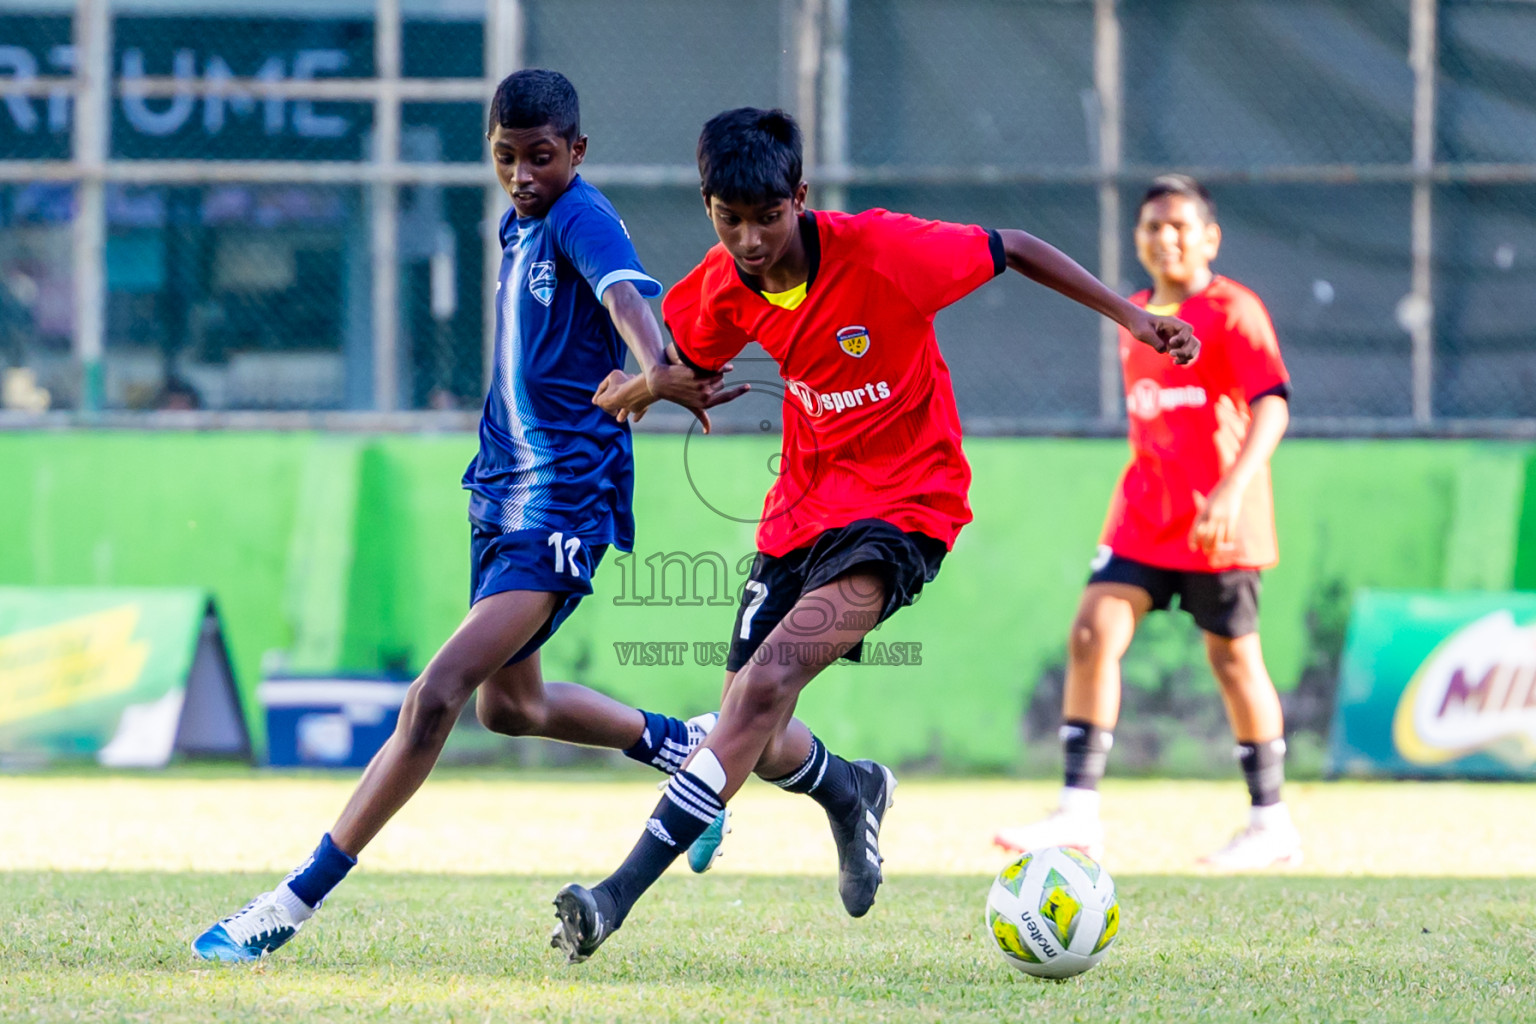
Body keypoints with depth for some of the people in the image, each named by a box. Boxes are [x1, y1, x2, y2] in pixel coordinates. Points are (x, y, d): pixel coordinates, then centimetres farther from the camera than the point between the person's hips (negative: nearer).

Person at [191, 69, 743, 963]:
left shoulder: (582, 218, -15)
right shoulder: (520, 225, 11)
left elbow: (625, 293, -37)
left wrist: (656, 371, -56)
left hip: (562, 501, -10)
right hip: (506, 486, 10)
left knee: (438, 694, -19)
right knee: (510, 704, 24)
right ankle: (680, 745, 44)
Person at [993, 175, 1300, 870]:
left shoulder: (1233, 311, -9)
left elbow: (1272, 404, -20)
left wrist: (1233, 487, -32)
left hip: (1218, 522, -6)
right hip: (1143, 515, 6)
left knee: (1231, 657, 2)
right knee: (1092, 634, -8)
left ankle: (1271, 824, 15)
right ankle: (1079, 814, -10)